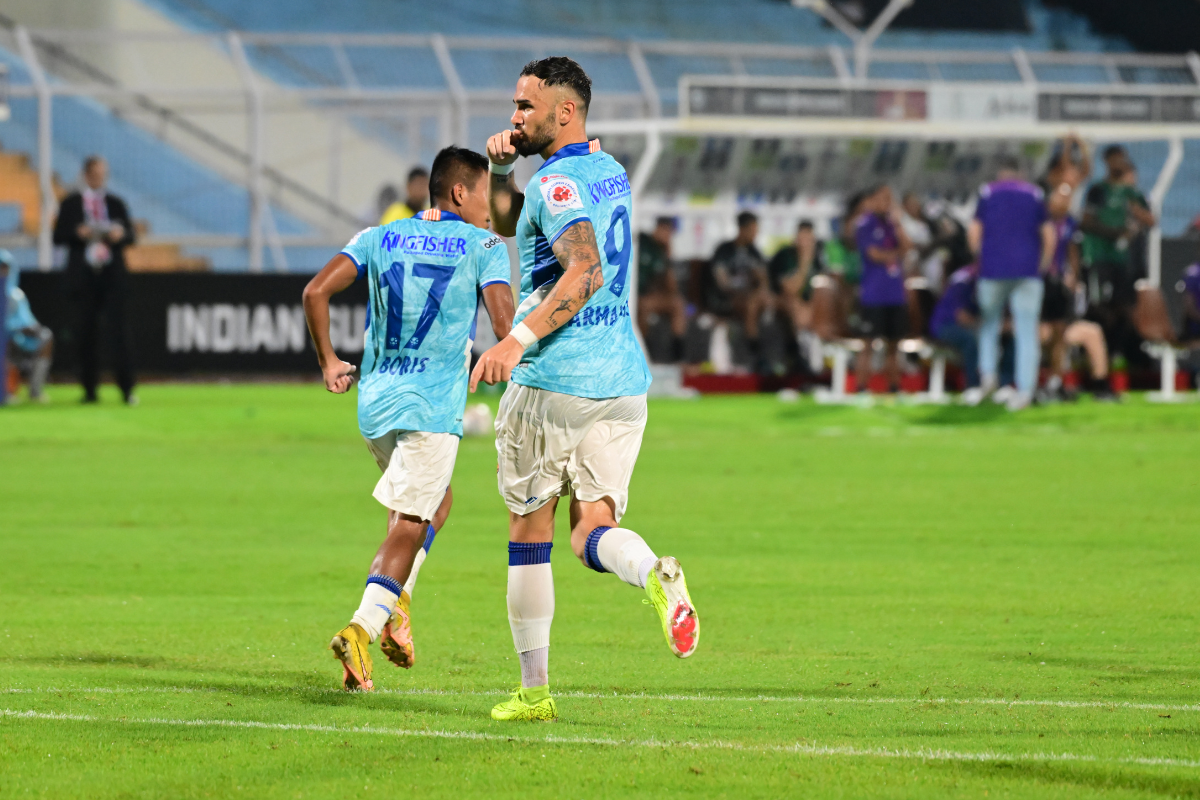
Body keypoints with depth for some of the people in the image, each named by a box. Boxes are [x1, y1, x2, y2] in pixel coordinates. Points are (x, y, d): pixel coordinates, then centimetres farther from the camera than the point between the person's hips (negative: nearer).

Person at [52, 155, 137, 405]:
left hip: (112, 275, 0)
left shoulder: (116, 203, 11)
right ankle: (89, 390, 10)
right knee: (85, 332, 2)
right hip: (83, 277, 0)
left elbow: (130, 236, 10)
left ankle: (127, 388, -11)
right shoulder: (71, 203, 7)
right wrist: (77, 234, -15)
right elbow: (58, 236, 4)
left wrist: (120, 234, -12)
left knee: (118, 328, -9)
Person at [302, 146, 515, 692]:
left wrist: (328, 362, 10)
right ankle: (364, 625, -23)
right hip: (432, 407, -6)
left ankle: (395, 603, 11)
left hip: (374, 401, 6)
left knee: (436, 500, 26)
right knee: (408, 528, -5)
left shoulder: (380, 238, 11)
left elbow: (316, 291, 1)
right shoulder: (483, 245, -1)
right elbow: (503, 321, -13)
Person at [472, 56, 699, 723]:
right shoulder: (608, 171, 17)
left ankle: (534, 689, 11)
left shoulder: (558, 182, -12)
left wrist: (519, 338, -33)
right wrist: (500, 168, 10)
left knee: (528, 530, 7)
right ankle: (655, 574, -32)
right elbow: (507, 222, 29)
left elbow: (586, 271, -28)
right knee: (593, 532, 3)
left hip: (551, 380, -7)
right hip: (623, 381, 7)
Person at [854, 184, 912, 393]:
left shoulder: (890, 223, 13)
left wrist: (896, 223, -5)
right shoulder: (866, 224, -4)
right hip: (874, 295, -6)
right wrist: (896, 254, 2)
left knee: (894, 343, 9)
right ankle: (862, 389, -4)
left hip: (896, 295, 6)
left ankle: (894, 387, 15)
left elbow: (906, 246, 2)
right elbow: (874, 254, -12)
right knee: (869, 343, -5)